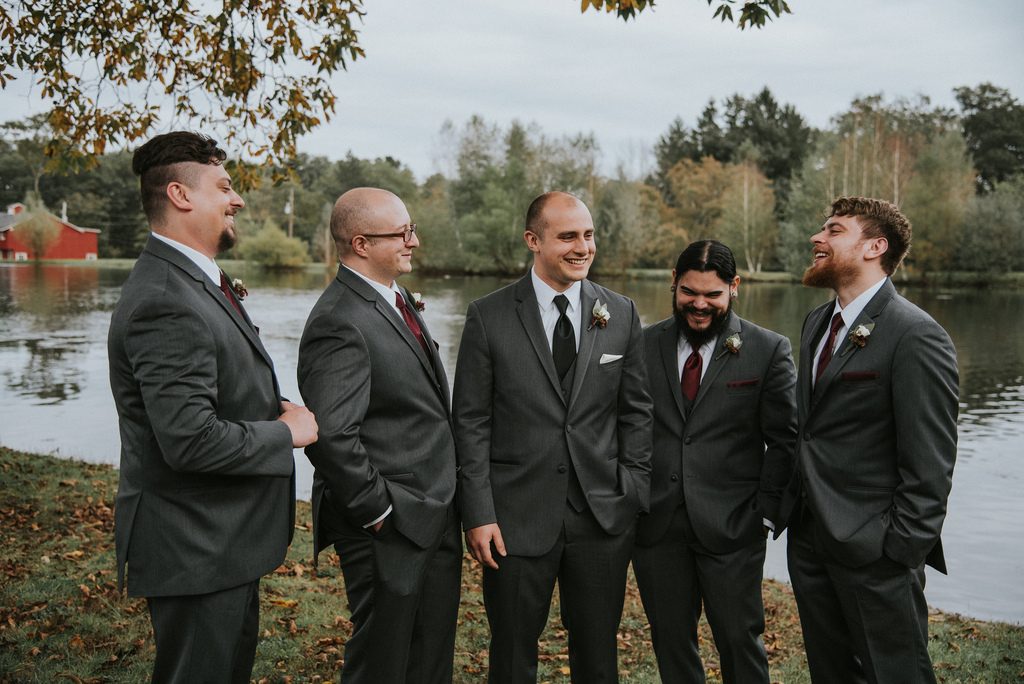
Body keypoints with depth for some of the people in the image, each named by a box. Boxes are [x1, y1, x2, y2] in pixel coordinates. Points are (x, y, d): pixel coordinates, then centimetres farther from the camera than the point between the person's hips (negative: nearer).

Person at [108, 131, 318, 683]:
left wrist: (273, 408, 1)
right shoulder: (165, 303, -24)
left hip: (223, 541, 10)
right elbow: (191, 440, -30)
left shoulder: (195, 282, 10)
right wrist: (286, 433, -15)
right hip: (194, 550, -10)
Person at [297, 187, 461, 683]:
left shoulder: (399, 301, 11)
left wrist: (448, 502, 14)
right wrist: (379, 511, -18)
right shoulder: (339, 323, -20)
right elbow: (331, 436, -27)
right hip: (390, 530, -9)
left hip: (436, 519, 9)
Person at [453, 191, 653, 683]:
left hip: (603, 514, 2)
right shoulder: (488, 317, -4)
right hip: (517, 516, -2)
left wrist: (635, 494, 2)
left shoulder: (621, 314, 4)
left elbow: (636, 412, 8)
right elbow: (471, 423, -4)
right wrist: (479, 514, -8)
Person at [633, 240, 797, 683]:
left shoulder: (769, 350, -2)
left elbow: (785, 442, -1)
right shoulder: (644, 345, 5)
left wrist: (765, 513, -6)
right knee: (670, 641, 13)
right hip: (655, 524, 3)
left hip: (731, 527, -2)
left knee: (740, 640, 6)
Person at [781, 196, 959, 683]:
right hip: (808, 535, 8)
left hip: (871, 547, -8)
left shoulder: (916, 336, -16)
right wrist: (791, 507, 13)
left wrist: (903, 552, -17)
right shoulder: (816, 323, 11)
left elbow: (929, 464, -17)